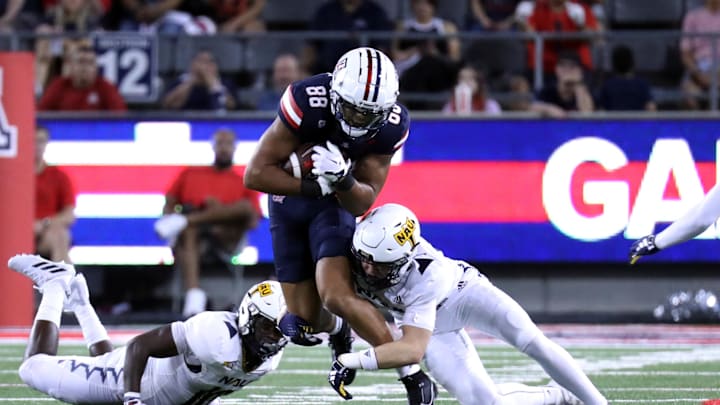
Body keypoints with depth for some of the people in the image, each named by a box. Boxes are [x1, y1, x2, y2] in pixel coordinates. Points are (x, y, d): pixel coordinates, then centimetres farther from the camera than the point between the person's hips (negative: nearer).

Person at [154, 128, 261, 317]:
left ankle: (184, 221, -38)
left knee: (246, 206, -32)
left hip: (226, 234, -1)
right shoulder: (190, 174, 28)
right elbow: (169, 204, 18)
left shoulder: (244, 182, 22)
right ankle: (193, 292, -59)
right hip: (193, 229, 1)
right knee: (187, 232, -39)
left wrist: (221, 210, -12)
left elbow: (253, 221, 7)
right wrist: (169, 215, -7)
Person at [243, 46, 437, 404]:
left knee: (336, 296, -26)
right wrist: (317, 186, -31)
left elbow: (362, 203, -15)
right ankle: (338, 330, 35)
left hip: (336, 203, 0)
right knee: (304, 323, -2)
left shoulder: (390, 125, -22)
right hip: (289, 197, 0)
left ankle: (414, 376, -17)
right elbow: (256, 174, -25)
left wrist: (343, 180, -37)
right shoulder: (307, 103, -31)